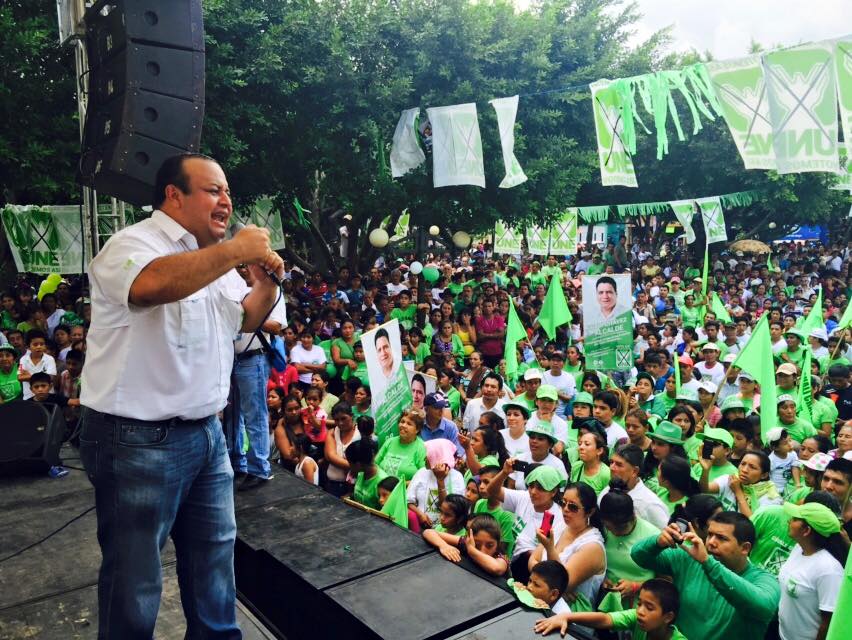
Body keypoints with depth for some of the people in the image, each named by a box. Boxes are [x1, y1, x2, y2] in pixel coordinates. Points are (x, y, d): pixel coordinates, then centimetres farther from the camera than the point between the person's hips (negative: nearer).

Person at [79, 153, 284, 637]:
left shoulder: (214, 259, 11)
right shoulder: (132, 244, -14)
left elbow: (246, 320, 22)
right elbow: (152, 285, -38)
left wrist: (266, 283, 1)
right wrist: (235, 251, -28)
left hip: (207, 433, 8)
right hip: (137, 441, -8)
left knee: (214, 553, 21)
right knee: (135, 580, 6)